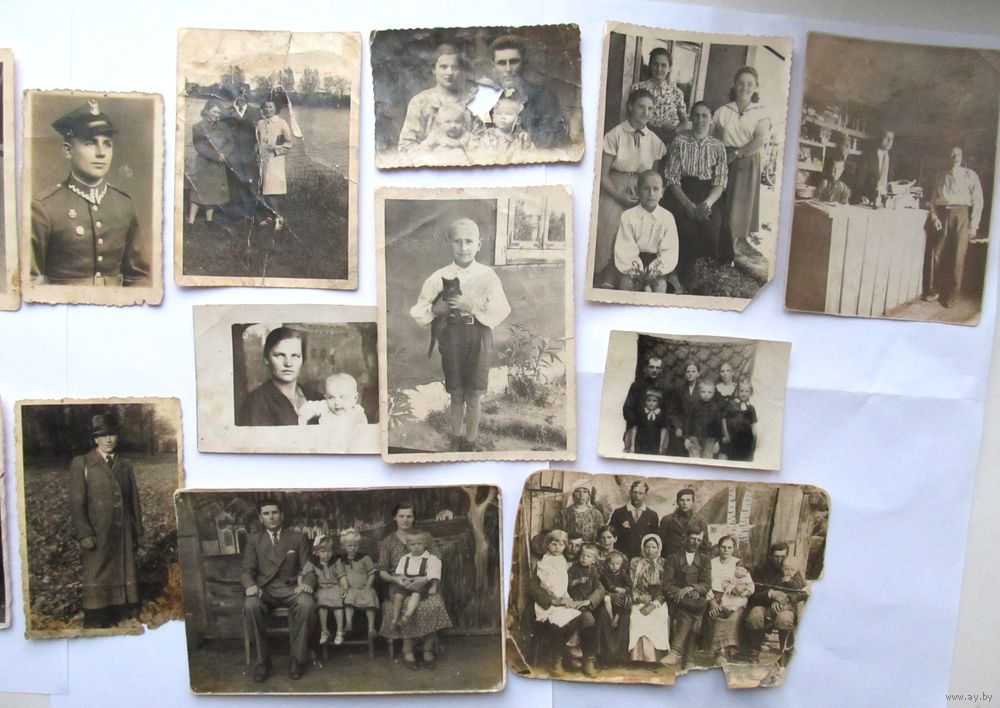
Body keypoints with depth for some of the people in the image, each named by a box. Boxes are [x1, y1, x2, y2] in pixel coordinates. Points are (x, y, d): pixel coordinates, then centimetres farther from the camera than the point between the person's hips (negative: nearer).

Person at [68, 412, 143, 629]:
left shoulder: (126, 466, 15)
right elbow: (76, 502, -4)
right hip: (96, 537, -4)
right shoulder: (81, 464, 2)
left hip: (123, 537, 4)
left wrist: (136, 534, 8)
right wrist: (83, 534, -12)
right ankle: (94, 626, 4)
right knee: (97, 585, -3)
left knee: (126, 582, 5)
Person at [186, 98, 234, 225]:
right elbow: (200, 146, -12)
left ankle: (209, 220, 16)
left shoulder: (223, 127, 10)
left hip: (219, 166, 4)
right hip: (203, 165, -4)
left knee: (214, 193, 7)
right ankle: (191, 221, -6)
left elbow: (231, 143, 1)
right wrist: (216, 156, -18)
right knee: (198, 193, -7)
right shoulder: (198, 127, -2)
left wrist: (223, 154, -17)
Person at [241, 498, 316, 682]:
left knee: (306, 603, -35)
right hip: (264, 589, 1)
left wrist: (307, 584, -15)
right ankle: (262, 660, -20)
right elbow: (247, 570, 8)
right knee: (251, 605, -35)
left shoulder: (297, 538, 14)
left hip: (291, 588, 0)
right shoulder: (253, 540, 16)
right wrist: (250, 584, -17)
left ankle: (298, 659, -20)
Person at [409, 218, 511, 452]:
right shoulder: (439, 277, 0)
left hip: (479, 336, -1)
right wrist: (436, 309, -17)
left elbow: (501, 310, -10)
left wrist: (473, 306, -21)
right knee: (456, 394, 12)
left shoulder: (488, 275, -3)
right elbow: (418, 313, 3)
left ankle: (470, 442, 23)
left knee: (474, 395, 6)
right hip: (451, 336, 1)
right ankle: (456, 439, 30)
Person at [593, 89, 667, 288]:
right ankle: (600, 283, 7)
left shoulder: (654, 141, 4)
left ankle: (610, 284, 7)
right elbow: (603, 176, -7)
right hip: (613, 194, -3)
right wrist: (621, 197, -14)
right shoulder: (615, 135, -6)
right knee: (608, 239, -6)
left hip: (639, 198, 3)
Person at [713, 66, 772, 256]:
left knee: (740, 204, 2)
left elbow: (759, 141, -10)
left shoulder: (760, 112, 1)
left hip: (747, 163, -1)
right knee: (720, 203, -1)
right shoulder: (723, 111, 6)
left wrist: (736, 154, -11)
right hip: (723, 162, 1)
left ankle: (733, 244, 8)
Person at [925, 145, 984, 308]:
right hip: (943, 215, 3)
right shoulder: (941, 178, 16)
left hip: (961, 214, -3)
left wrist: (973, 224, -6)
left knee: (957, 256, -4)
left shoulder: (970, 175, 6)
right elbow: (933, 200, 15)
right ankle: (935, 290, 11)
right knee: (937, 253, 0)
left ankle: (952, 295, 1)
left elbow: (977, 200, 1)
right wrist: (935, 217, -3)